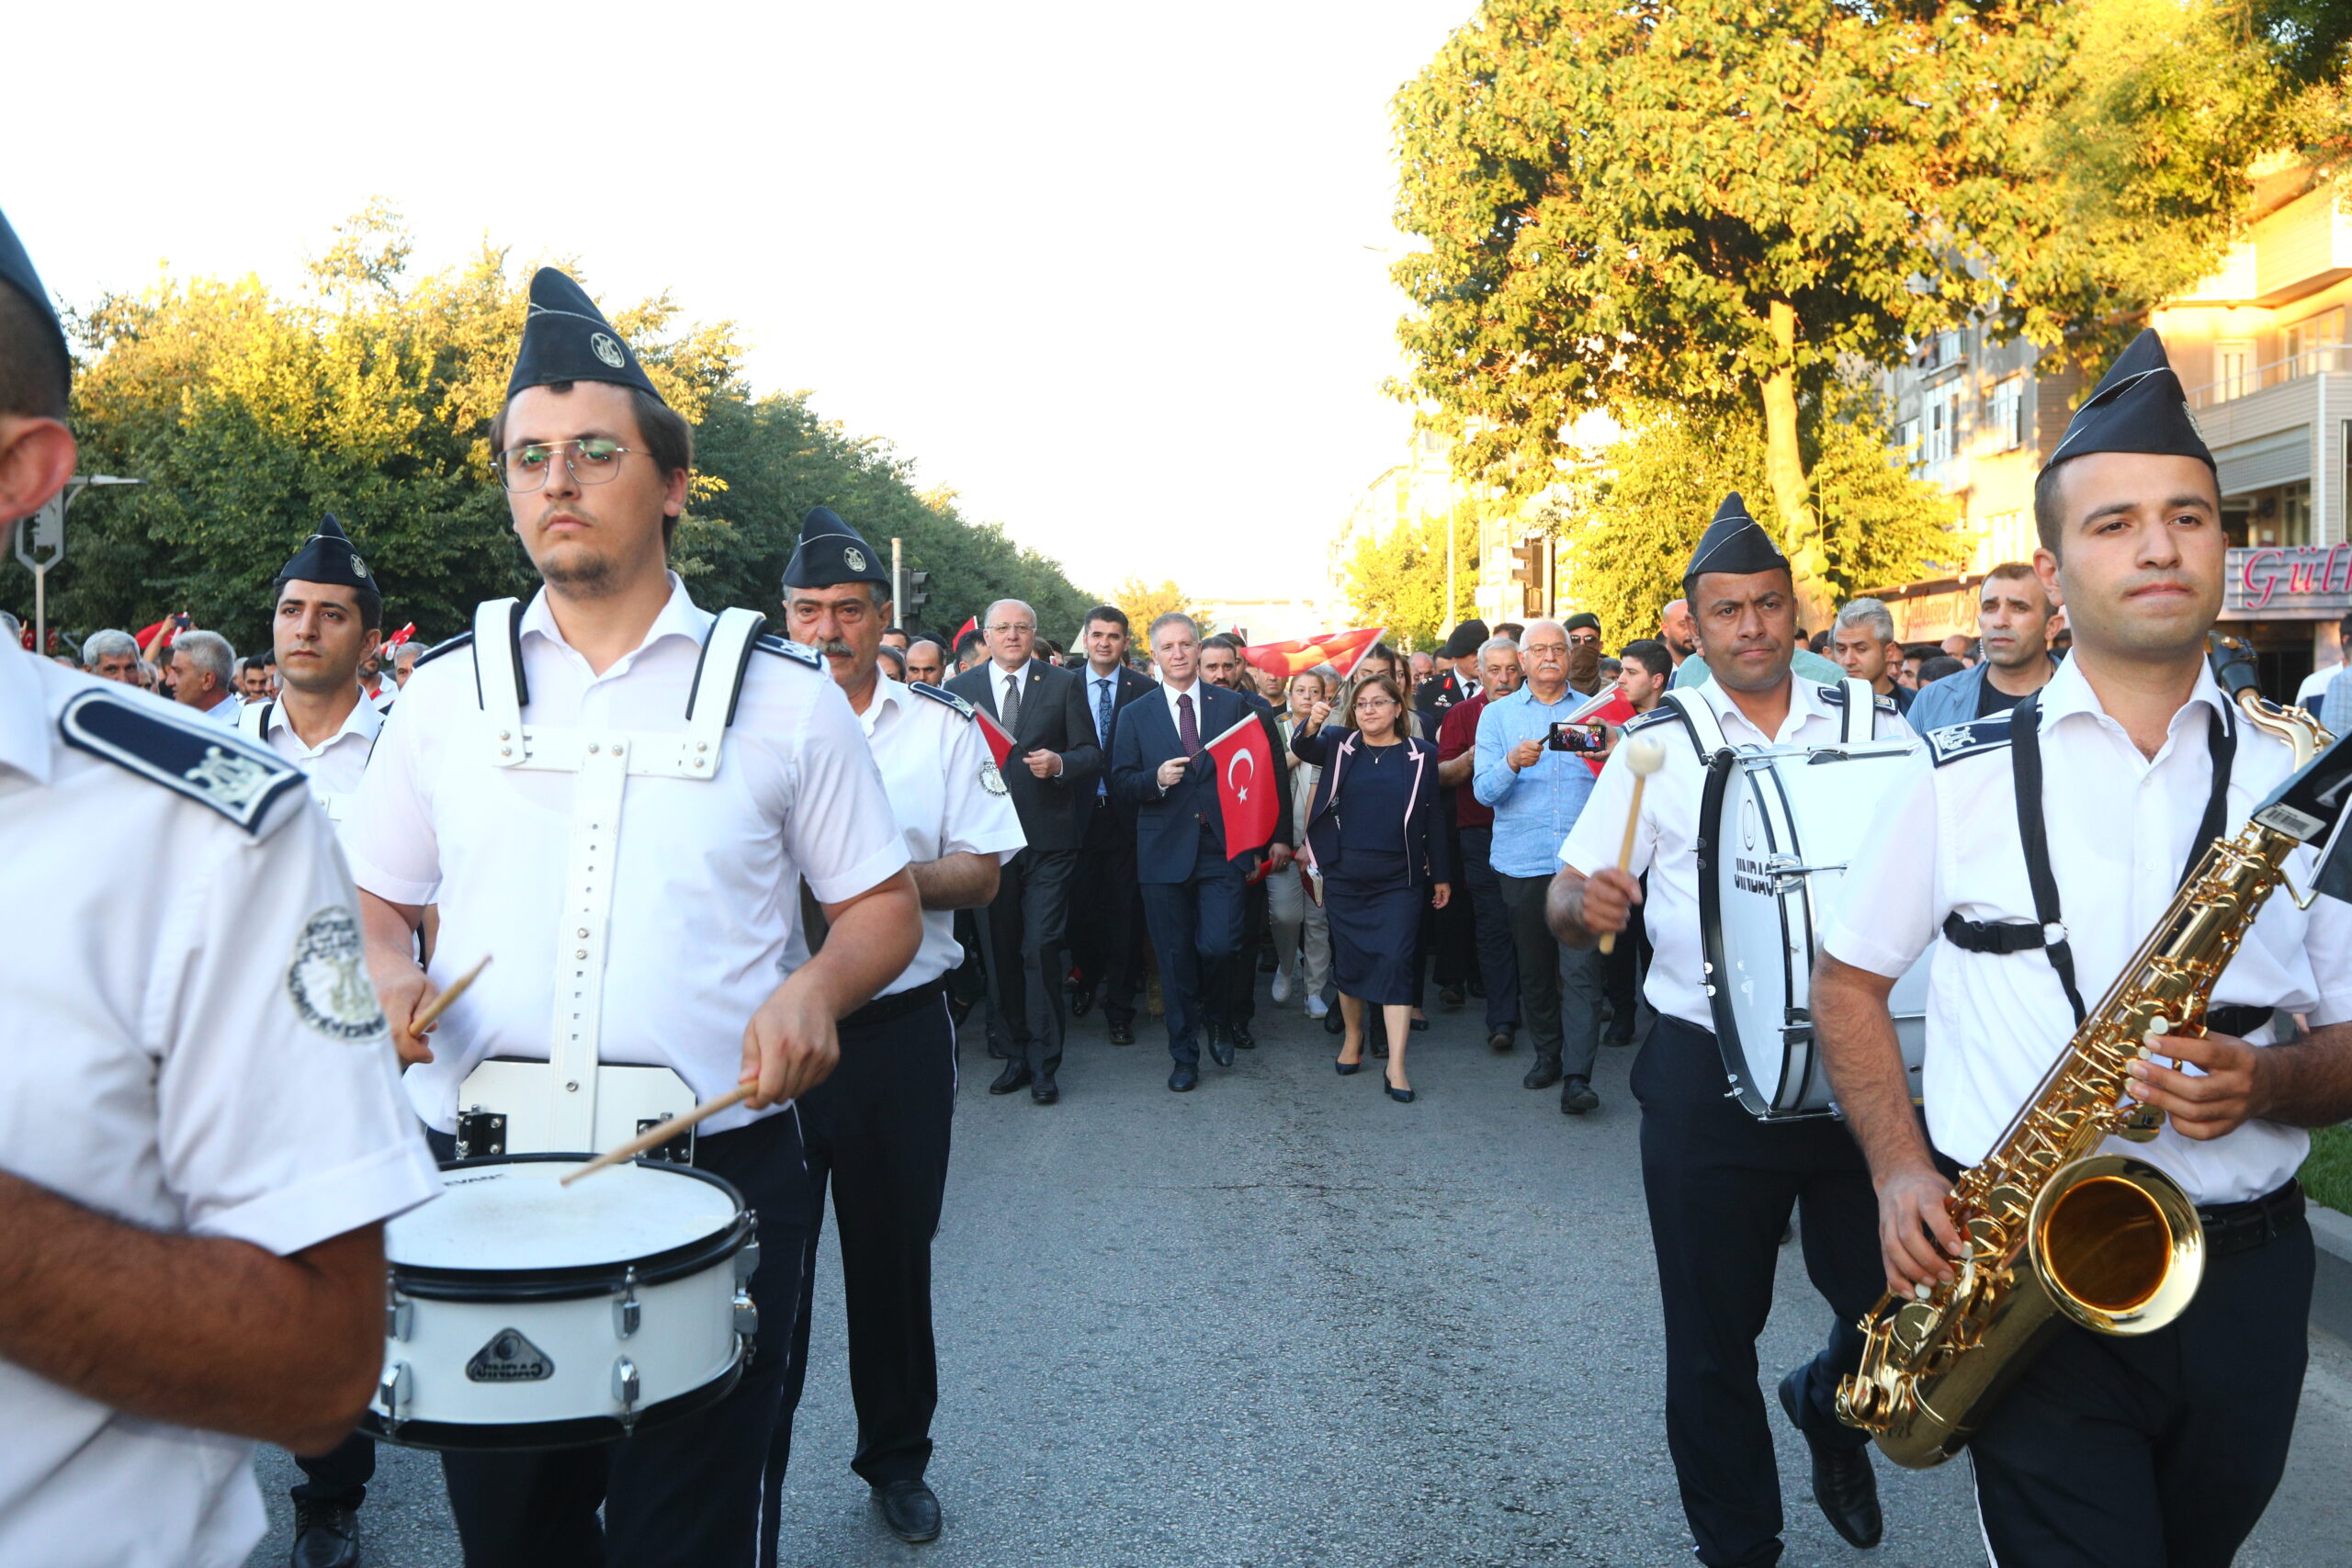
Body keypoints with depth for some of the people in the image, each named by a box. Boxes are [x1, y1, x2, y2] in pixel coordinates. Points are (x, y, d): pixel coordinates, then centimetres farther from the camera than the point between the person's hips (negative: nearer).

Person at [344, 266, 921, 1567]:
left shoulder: (784, 696, 1)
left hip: (715, 1171, -2)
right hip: (479, 1175, 2)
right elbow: (376, 905, 15)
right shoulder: (446, 691, 7)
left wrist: (816, 987, -14)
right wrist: (389, 977, -7)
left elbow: (882, 905, 6)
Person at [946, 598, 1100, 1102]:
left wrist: (1061, 763, -16)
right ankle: (1015, 1054, 23)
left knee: (1041, 949, -6)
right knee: (1001, 951, 10)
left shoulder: (1065, 684, 5)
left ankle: (1043, 1063, 4)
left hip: (1048, 839, -2)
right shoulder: (960, 688, 9)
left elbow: (1091, 754, 4)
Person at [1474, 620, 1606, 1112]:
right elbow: (1485, 791, -2)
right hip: (1522, 862, 1)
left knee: (1581, 969, -10)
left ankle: (1577, 1076, -11)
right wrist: (1514, 762, -21)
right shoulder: (1497, 714, 9)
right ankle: (1547, 1054, 27)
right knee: (1532, 966, 9)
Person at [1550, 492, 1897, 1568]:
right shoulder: (1658, 743, 0)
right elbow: (1568, 895, -1)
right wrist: (1586, 905, -25)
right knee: (1713, 1339, 9)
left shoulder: (1871, 727, 3)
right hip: (1707, 1077, -1)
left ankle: (1830, 1407, 44)